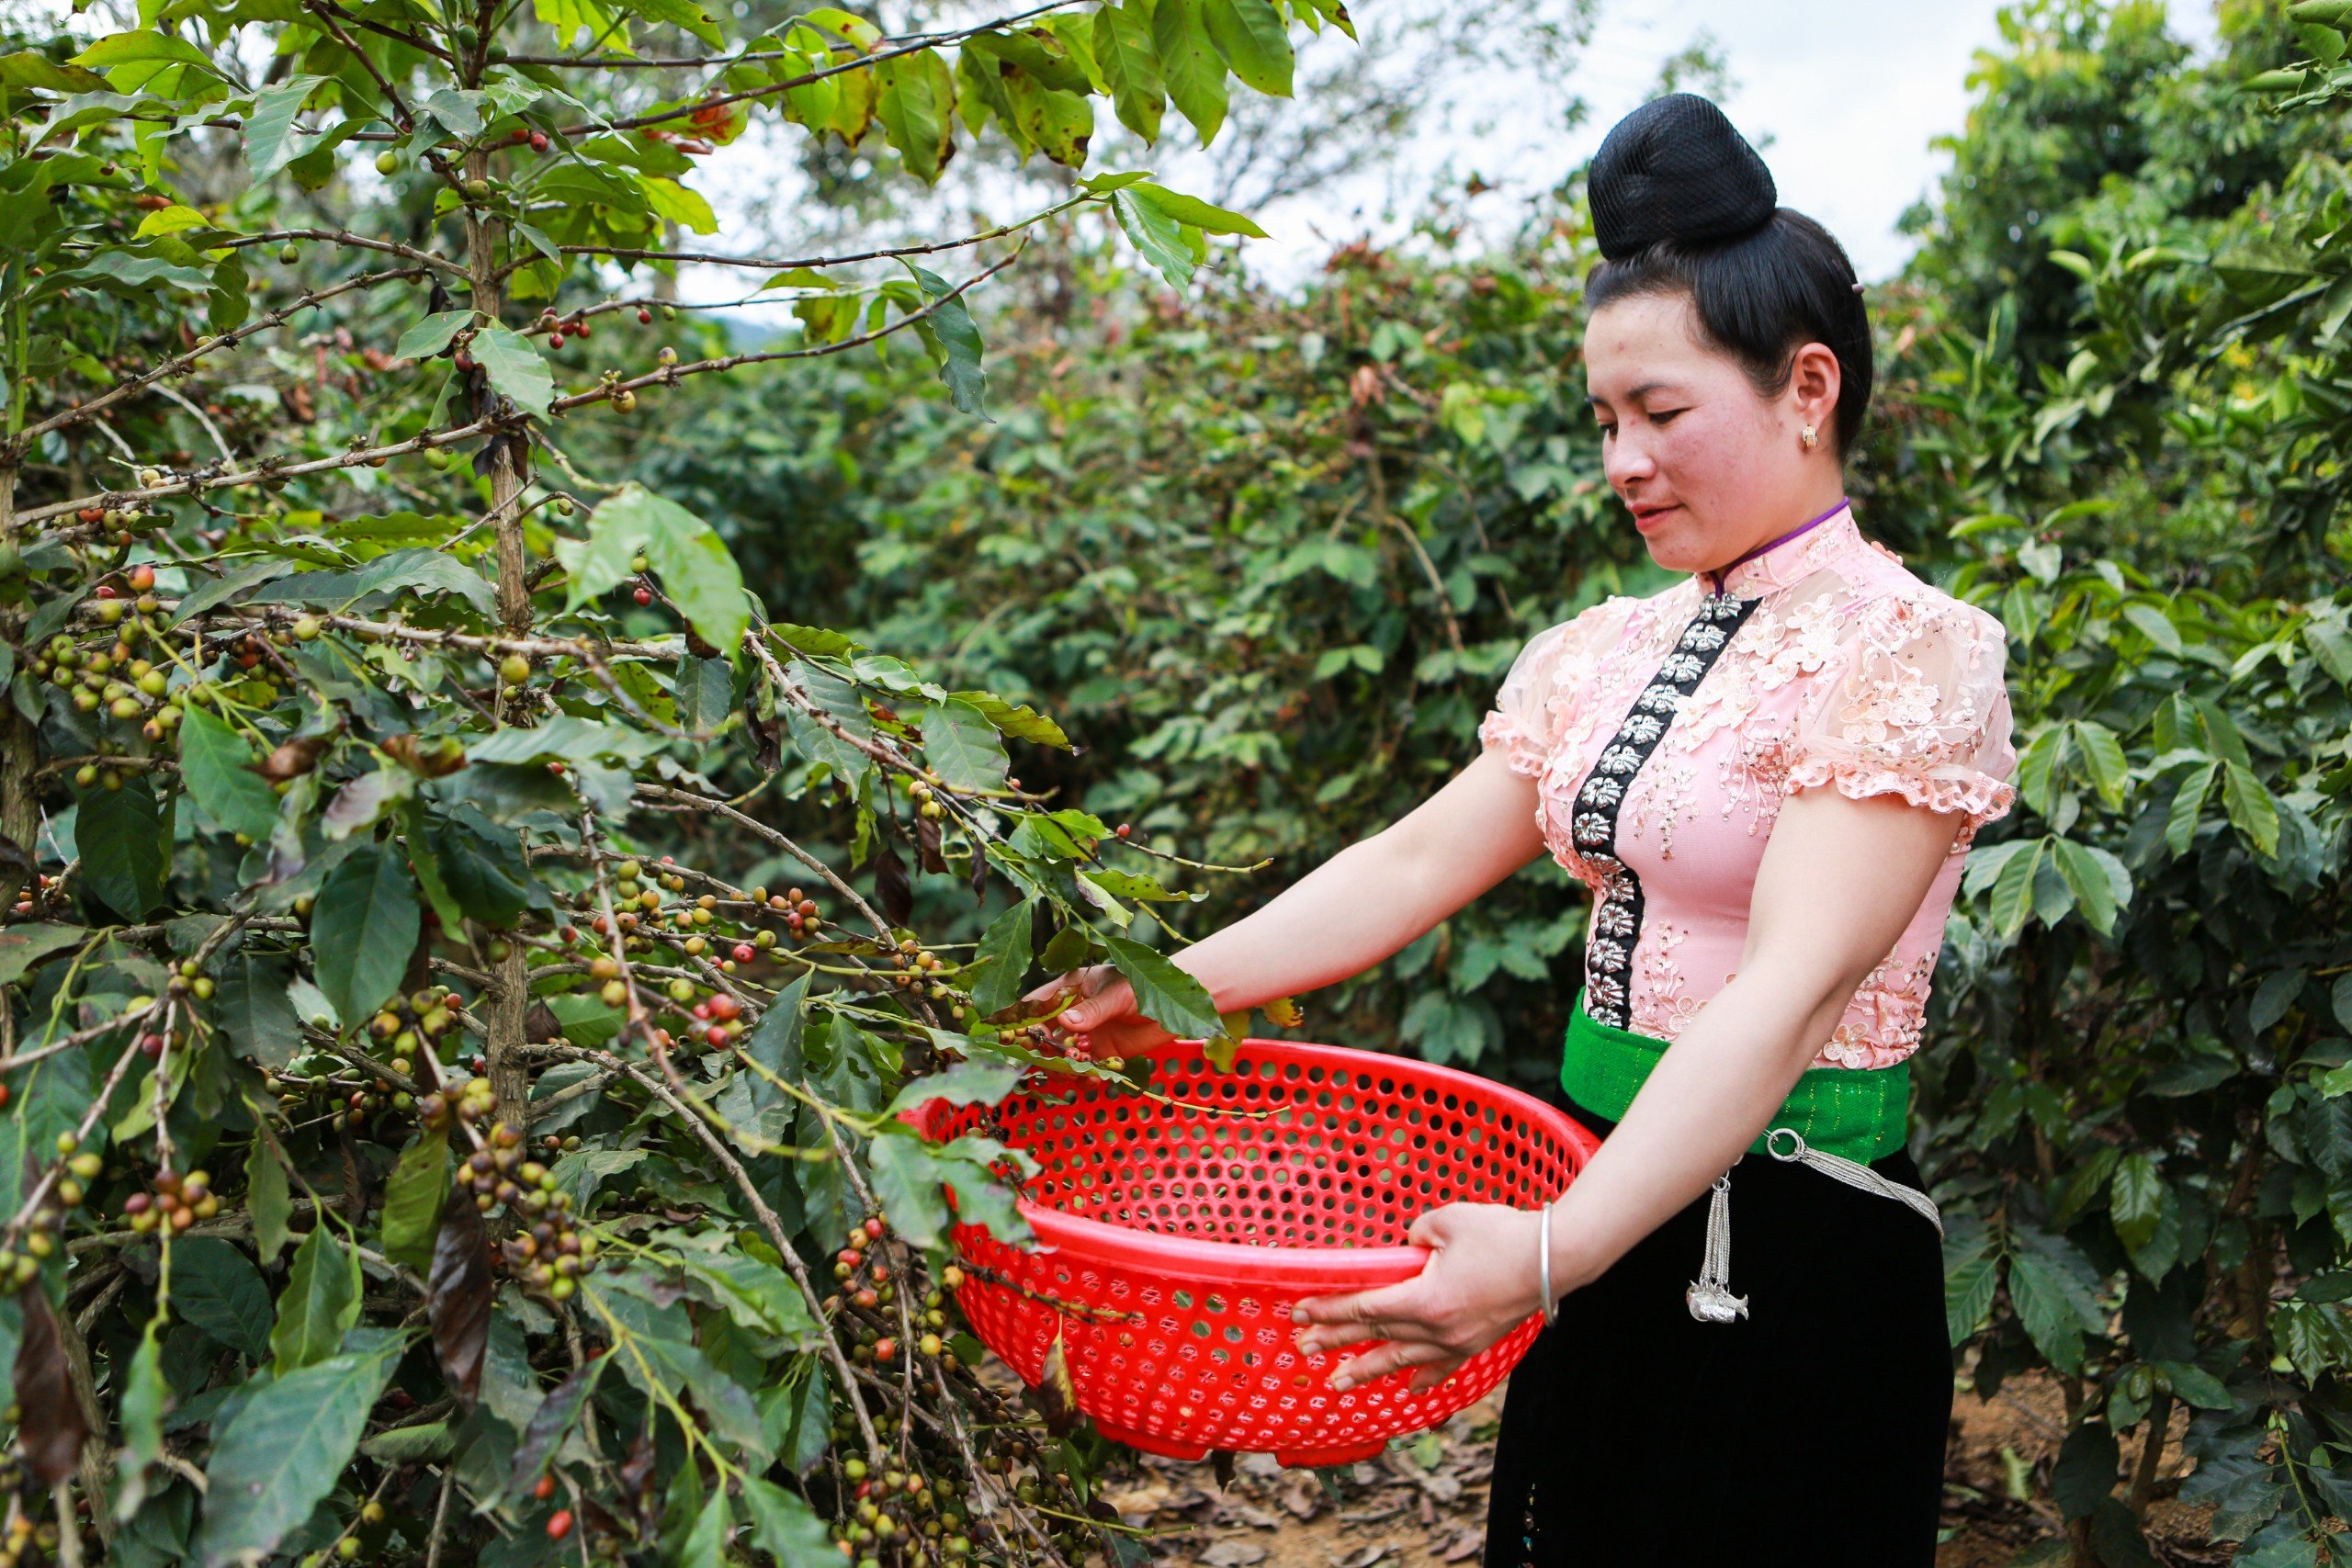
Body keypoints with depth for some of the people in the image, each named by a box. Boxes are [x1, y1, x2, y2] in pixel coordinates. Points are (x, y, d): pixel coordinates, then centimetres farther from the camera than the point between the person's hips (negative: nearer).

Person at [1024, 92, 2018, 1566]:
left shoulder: (1905, 648, -14)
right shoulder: (1599, 654, 7)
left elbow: (1791, 989, -25)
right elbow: (1415, 861, 5)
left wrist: (1556, 1250, -35)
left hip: (1791, 1260, -6)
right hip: (1608, 1201, 6)